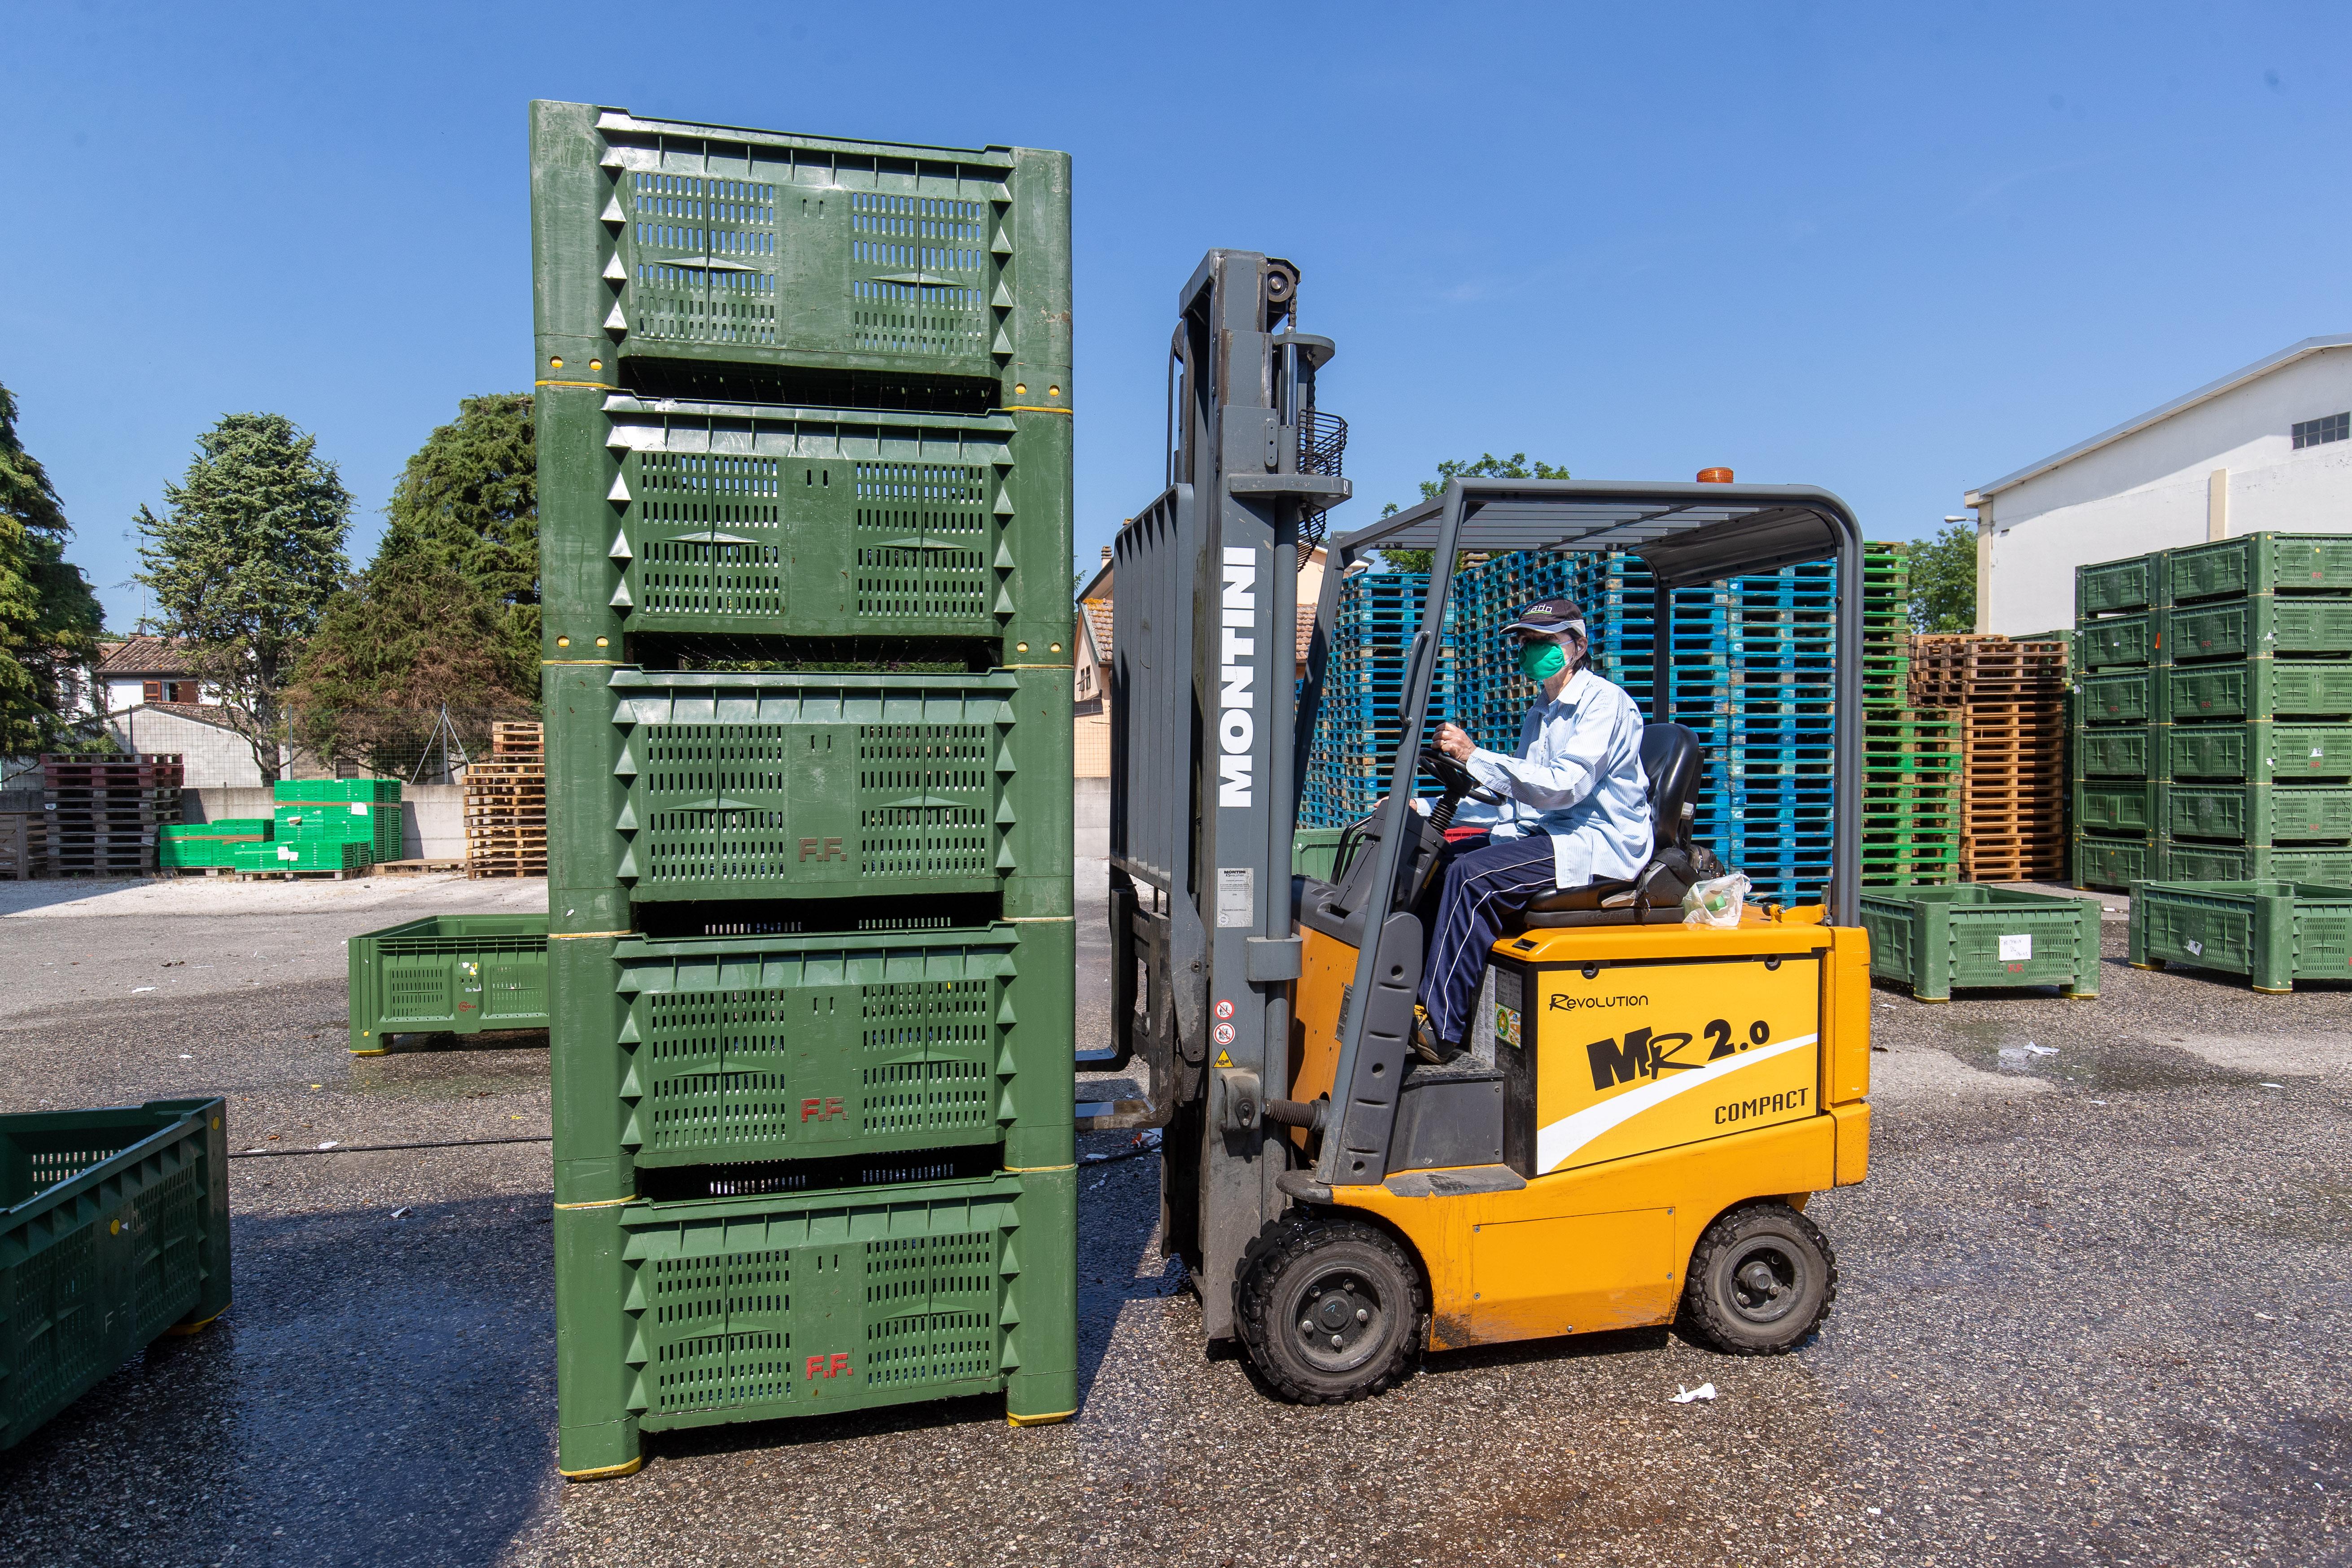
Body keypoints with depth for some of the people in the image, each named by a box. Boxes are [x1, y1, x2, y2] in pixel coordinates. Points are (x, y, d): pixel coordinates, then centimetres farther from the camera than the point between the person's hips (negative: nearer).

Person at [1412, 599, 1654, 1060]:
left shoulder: (1604, 702, -10)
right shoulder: (1540, 712, 19)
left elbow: (1564, 786, -23)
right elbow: (1518, 794, 19)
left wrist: (1475, 756, -26)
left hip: (1597, 846, -9)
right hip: (1544, 835, 9)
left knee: (1472, 876, -27)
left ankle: (1438, 1029, -23)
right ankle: (1414, 993, -2)